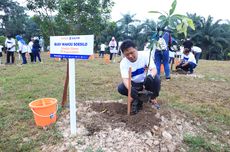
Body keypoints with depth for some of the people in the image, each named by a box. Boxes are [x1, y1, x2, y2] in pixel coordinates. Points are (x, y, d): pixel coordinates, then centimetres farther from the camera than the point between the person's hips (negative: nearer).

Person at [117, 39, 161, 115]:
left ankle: (153, 98, -3)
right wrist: (130, 88, -50)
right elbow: (125, 78, -28)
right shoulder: (123, 63, -17)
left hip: (147, 82, -1)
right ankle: (137, 99, -1)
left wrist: (150, 76, -52)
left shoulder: (145, 55, -20)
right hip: (135, 84, 1)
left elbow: (154, 69, -27)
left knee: (156, 79, -33)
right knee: (120, 88, -24)